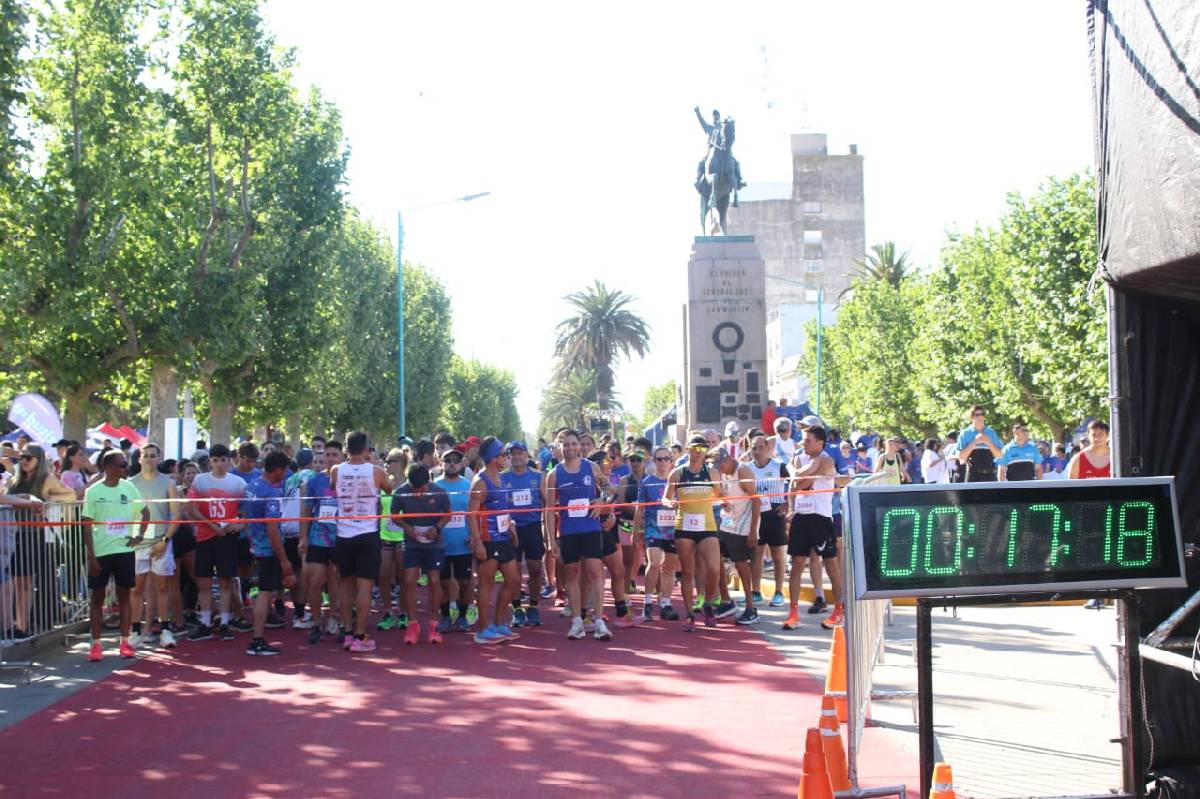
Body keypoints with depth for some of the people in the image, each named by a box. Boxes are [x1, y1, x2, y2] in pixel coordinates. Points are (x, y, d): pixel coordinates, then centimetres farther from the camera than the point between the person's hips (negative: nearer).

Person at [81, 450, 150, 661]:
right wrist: (91, 556, -8)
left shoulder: (129, 488, 3)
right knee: (97, 597, 3)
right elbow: (87, 525, -4)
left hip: (124, 550, 2)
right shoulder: (93, 491, -4)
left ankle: (125, 642, 10)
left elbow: (145, 512, 16)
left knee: (124, 595, 5)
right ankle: (96, 644, 9)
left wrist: (139, 535, 2)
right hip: (100, 552, -2)